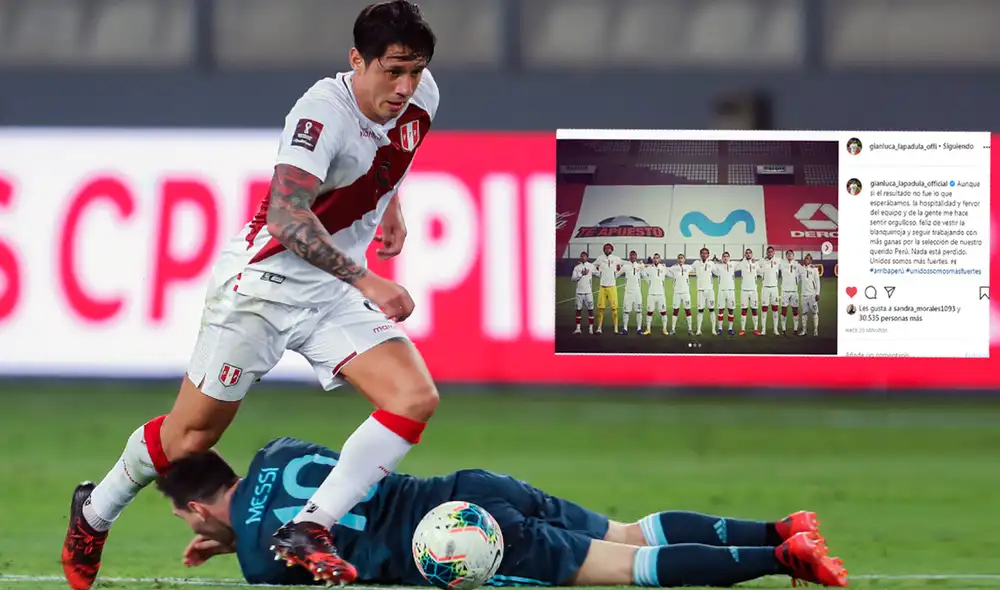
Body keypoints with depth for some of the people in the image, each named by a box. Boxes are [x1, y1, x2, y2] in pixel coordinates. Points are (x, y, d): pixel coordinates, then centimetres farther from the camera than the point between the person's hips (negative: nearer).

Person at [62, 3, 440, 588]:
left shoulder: (422, 96, -2)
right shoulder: (323, 111, -25)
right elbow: (287, 215, -36)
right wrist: (366, 281, -41)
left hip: (335, 294, 6)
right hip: (265, 281, -6)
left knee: (415, 397, -16)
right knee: (192, 435, 3)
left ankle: (308, 530, -16)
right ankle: (94, 513, 31)